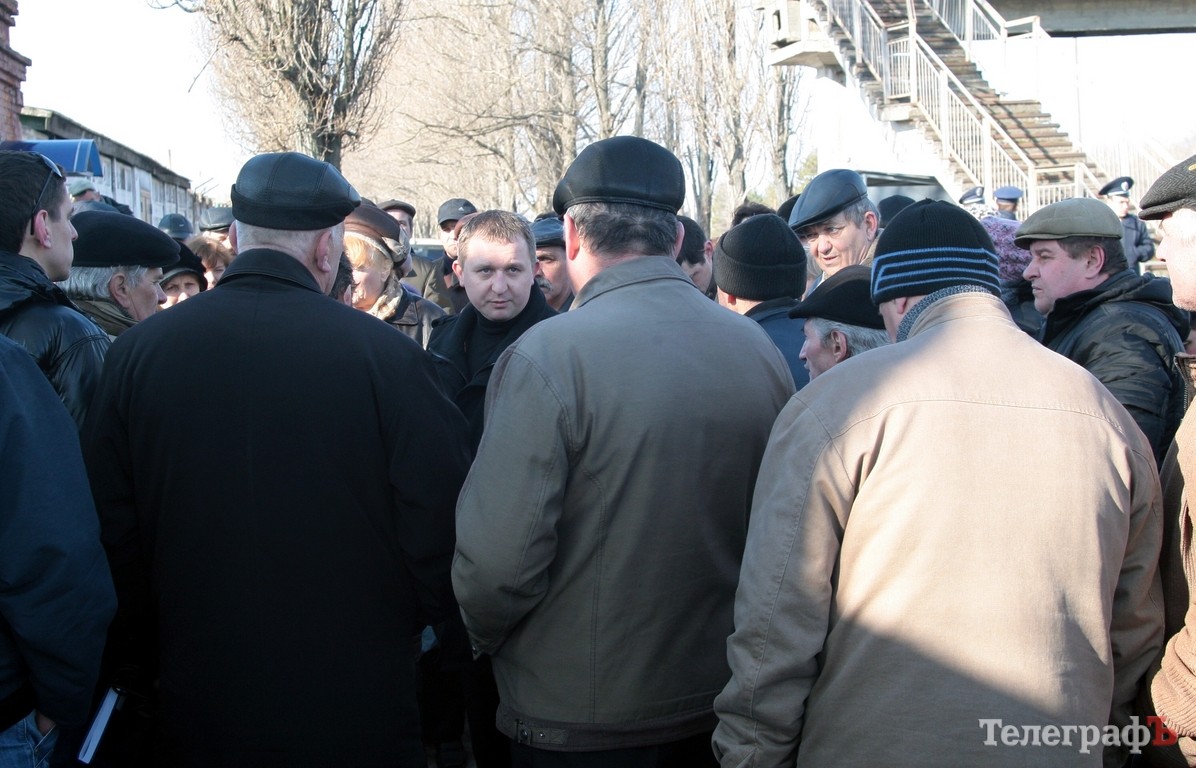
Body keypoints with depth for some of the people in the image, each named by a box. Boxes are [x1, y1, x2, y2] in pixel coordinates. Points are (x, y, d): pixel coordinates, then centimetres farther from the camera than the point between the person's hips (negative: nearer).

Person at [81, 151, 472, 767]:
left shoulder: (136, 352, -7)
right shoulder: (387, 356, -16)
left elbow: (108, 536, -3)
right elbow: (444, 531, -13)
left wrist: (144, 663, 11)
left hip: (196, 715, 3)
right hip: (360, 715, -2)